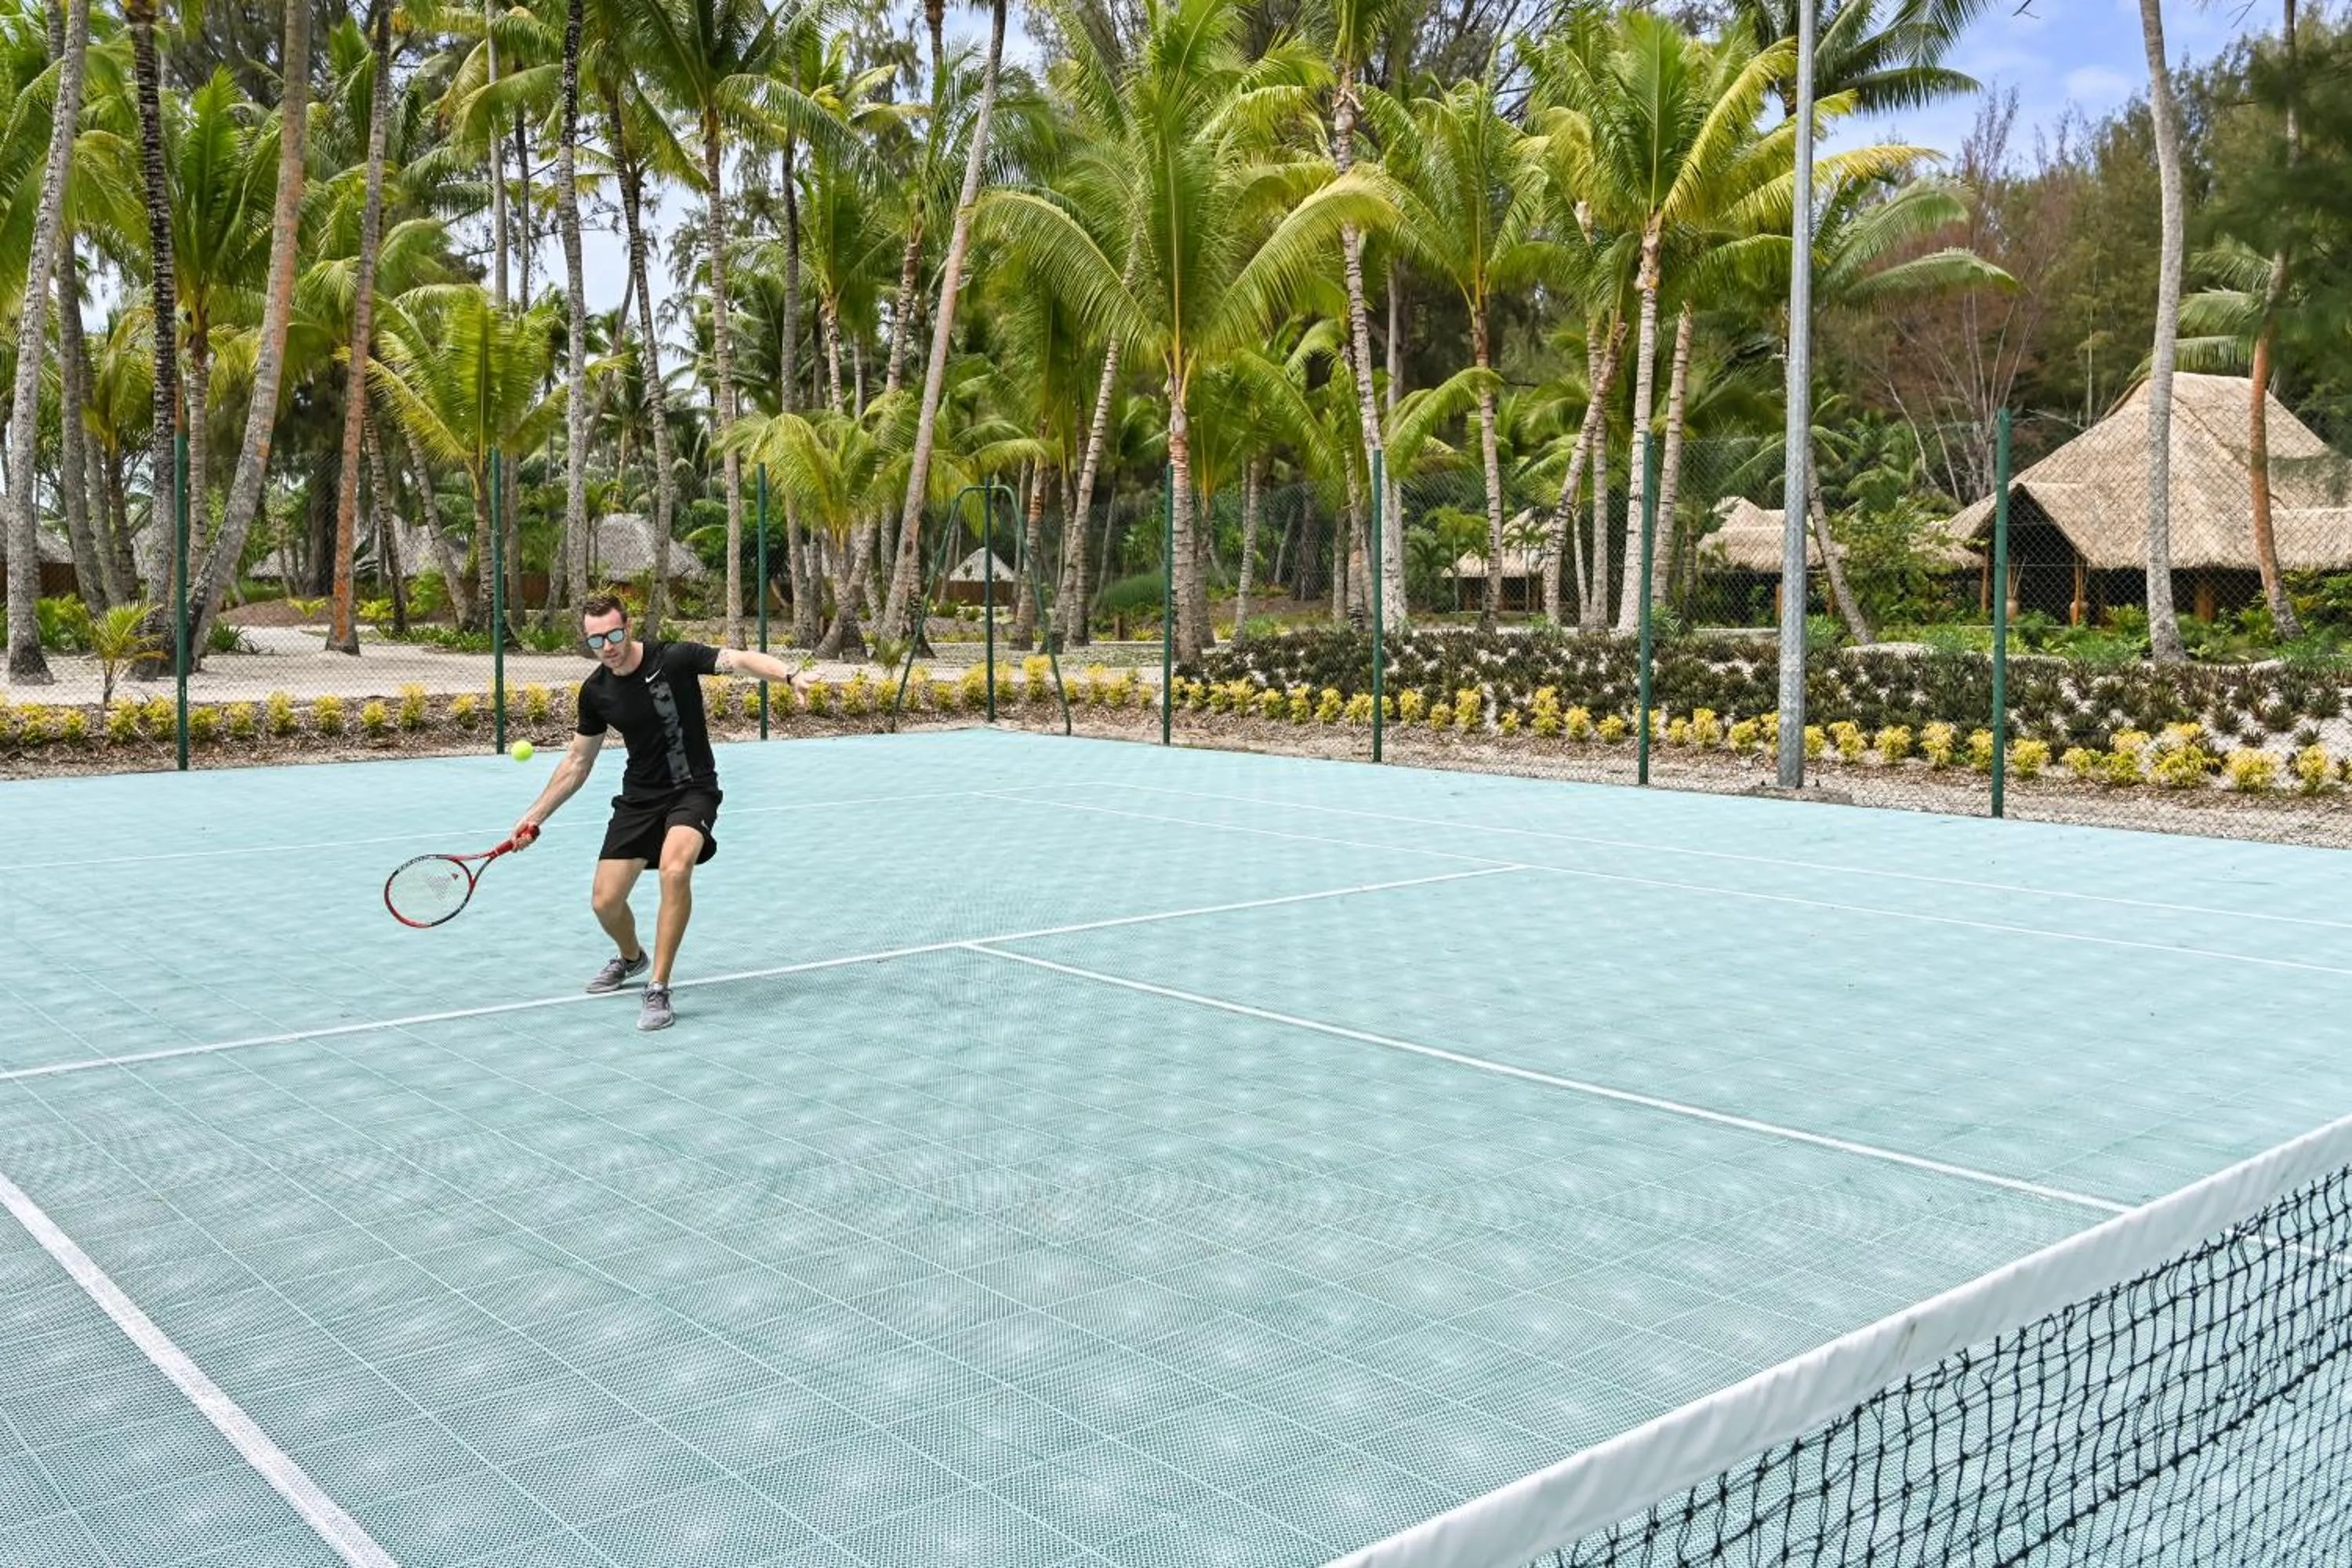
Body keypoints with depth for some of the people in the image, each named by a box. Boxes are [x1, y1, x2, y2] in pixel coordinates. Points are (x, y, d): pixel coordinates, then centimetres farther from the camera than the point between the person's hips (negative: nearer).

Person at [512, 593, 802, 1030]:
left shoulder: (675, 658, -16)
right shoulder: (595, 691, -1)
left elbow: (739, 660, -30)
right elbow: (577, 763, 12)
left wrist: (789, 674, -49)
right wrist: (536, 816, 10)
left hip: (692, 789, -5)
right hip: (639, 797, 5)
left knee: (675, 868, -34)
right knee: (605, 902, 2)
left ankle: (657, 991, -21)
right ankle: (631, 958, 40)